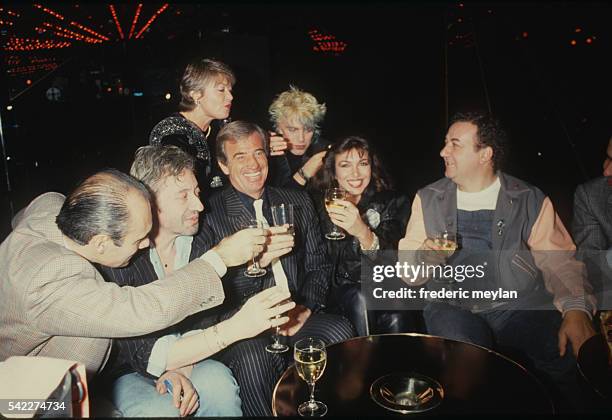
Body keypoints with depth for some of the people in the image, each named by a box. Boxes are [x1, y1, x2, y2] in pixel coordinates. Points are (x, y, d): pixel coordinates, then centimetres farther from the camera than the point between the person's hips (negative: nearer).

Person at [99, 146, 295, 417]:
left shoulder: (193, 247, -6)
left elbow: (193, 322, -1)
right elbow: (146, 354, -29)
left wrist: (181, 367, -21)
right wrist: (235, 328, -37)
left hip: (175, 364, 4)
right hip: (121, 371, -3)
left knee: (218, 381, -23)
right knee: (162, 408, -30)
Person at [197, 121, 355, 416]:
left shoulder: (298, 203, 13)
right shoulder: (209, 215, -1)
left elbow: (318, 265, 13)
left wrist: (306, 307, -3)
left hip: (297, 317, 4)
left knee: (340, 331, -24)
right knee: (253, 356, -33)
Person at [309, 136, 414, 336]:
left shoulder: (393, 203, 2)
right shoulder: (320, 203, 5)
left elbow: (392, 262, -13)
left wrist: (363, 232, -32)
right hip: (340, 290, 1)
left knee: (396, 319, -31)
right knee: (361, 298, -31)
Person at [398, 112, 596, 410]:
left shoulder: (531, 201, 8)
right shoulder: (428, 199, 11)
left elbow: (560, 261, 0)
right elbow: (408, 273, 11)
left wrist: (577, 310, -18)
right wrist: (422, 258, -12)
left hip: (520, 304, 1)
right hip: (453, 306, 0)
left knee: (572, 357, -26)